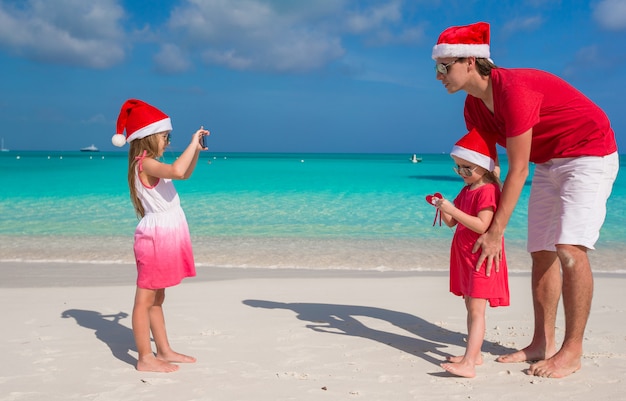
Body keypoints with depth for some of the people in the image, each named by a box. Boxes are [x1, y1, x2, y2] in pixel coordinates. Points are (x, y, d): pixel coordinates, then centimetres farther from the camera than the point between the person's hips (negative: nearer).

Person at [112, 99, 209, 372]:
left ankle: (164, 351, 24)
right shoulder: (146, 164, -15)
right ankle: (145, 358, 2)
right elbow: (177, 171, -35)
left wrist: (196, 151, 14)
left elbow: (185, 174, 28)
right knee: (145, 299, -3)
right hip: (155, 236, -10)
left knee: (157, 298, 15)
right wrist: (192, 143, -22)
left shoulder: (151, 165, 16)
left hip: (164, 236, 10)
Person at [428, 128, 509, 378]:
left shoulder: (488, 190, -16)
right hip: (464, 257, 10)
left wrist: (452, 209, -29)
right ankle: (474, 354, 24)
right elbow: (451, 223, 15)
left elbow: (482, 226, -27)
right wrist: (442, 207, -4)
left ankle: (468, 364, -18)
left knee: (476, 309, -13)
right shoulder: (466, 190, 14)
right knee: (471, 307, 15)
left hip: (481, 257, -10)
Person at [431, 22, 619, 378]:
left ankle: (572, 352, -9)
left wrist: (495, 233, -27)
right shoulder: (474, 107, -2)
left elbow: (518, 170, -29)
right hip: (549, 164, 9)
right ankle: (543, 344, 13)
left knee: (570, 248, -18)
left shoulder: (514, 89, -30)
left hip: (590, 155, -9)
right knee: (542, 252, 5)